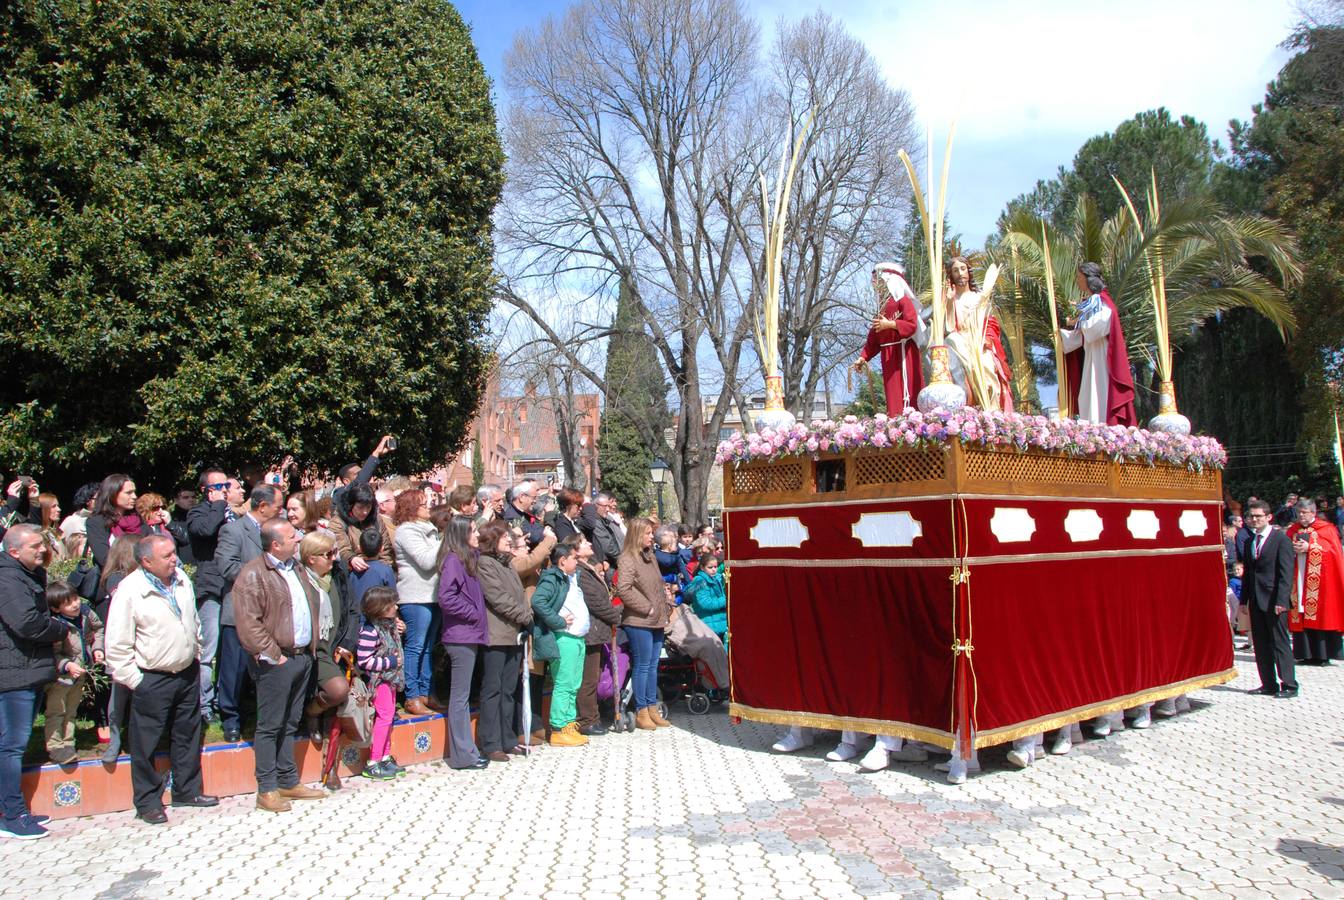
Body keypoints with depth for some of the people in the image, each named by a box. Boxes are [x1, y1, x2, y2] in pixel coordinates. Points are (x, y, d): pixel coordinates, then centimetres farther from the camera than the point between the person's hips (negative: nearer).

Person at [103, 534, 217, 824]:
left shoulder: (182, 579, 2)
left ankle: (187, 790, 31)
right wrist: (132, 680, -13)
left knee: (187, 735, 17)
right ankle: (147, 802, 20)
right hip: (152, 680, -6)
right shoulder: (129, 591, -17)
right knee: (146, 743, 5)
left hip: (188, 673, 6)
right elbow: (118, 645, -13)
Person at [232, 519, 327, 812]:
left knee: (290, 724, 15)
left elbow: (312, 605, 23)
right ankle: (267, 790, 9)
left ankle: (289, 782, 24)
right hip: (276, 662, -8)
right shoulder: (253, 574, -12)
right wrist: (273, 655, -17)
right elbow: (249, 624, -18)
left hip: (303, 656, 8)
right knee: (270, 726, 1)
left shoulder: (297, 569, 14)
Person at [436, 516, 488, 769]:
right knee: (460, 696, -2)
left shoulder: (468, 558, 15)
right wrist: (474, 614, -14)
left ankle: (466, 750, 21)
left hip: (470, 635, 9)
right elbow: (446, 599, -22)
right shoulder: (453, 560, -13)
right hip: (460, 636, -9)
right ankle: (462, 755, 5)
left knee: (463, 696, 14)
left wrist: (479, 619, 9)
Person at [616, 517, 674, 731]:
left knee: (653, 665, 13)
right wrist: (647, 608, -16)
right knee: (642, 665, -2)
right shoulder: (627, 559, -12)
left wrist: (666, 601, 10)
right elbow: (623, 590, -21)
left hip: (656, 620, 8)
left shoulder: (649, 556, 15)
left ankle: (652, 709, 21)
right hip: (639, 621, -8)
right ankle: (641, 712, 7)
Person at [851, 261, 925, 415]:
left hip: (903, 354, -7)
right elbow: (873, 339, 16)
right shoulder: (882, 307, 20)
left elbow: (912, 325, -17)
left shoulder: (903, 301, -2)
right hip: (888, 356, 7)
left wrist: (890, 324, -21)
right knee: (892, 393, 3)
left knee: (905, 390, -12)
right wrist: (862, 358, 6)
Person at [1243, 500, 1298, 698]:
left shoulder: (1281, 539, -7)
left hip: (1274, 600, -7)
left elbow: (1286, 573, -12)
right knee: (1260, 644, 9)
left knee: (1280, 643, -3)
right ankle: (1268, 684, 15)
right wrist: (1244, 599, 12)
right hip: (1256, 600, 7)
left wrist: (1281, 600, -18)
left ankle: (1289, 685, 4)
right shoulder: (1250, 541, 13)